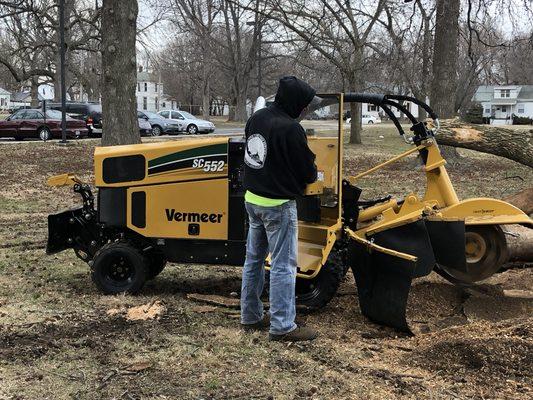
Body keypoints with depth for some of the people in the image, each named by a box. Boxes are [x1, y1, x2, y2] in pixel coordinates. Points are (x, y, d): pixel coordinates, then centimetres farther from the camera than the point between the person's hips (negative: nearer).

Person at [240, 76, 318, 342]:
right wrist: (312, 175, 9)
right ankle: (282, 326, 4)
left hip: (253, 199, 8)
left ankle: (250, 315, 27)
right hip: (278, 205, -8)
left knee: (254, 258, 17)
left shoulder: (256, 119, 4)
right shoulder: (290, 128, -21)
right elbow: (307, 170, -13)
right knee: (283, 265, -1)